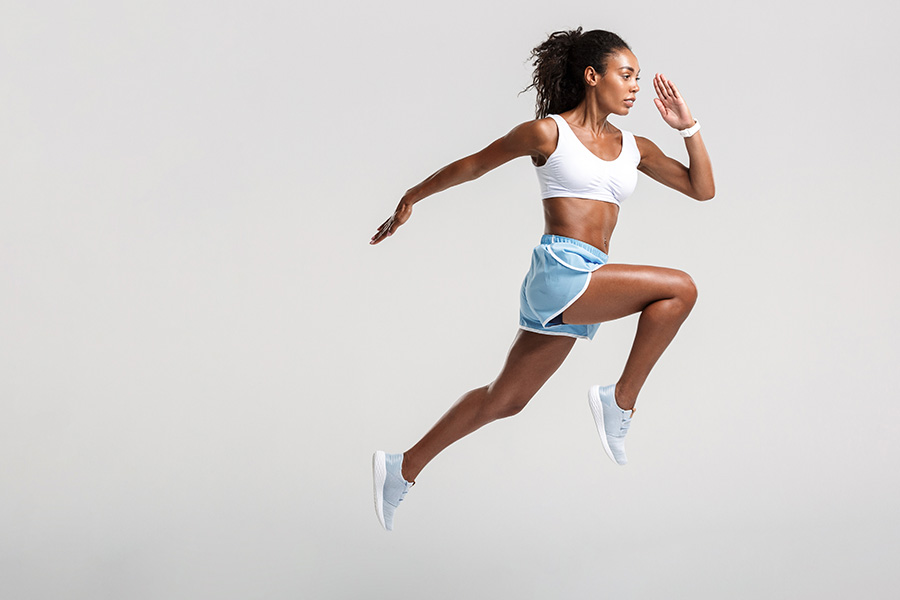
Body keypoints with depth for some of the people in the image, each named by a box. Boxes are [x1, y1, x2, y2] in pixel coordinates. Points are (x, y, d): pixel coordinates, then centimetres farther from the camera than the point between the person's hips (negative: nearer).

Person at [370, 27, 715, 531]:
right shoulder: (548, 132, -1)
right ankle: (621, 400, -8)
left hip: (586, 286, 7)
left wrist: (688, 127, 8)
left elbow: (702, 188, 19)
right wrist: (411, 199, 15)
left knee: (505, 400, 14)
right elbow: (473, 165, 8)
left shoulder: (634, 148, 15)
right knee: (679, 288, -18)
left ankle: (403, 469, 25)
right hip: (559, 270, -7)